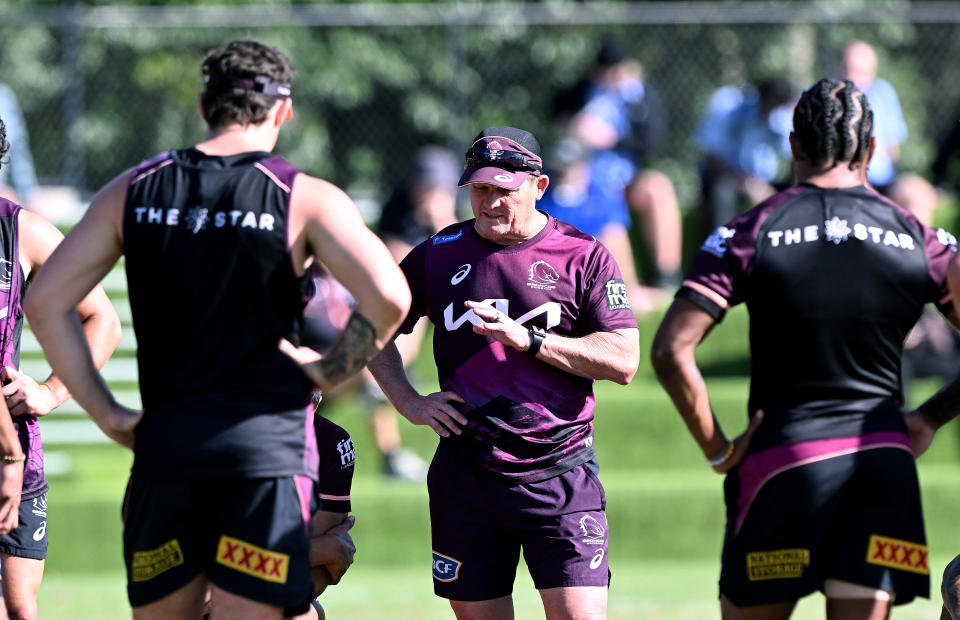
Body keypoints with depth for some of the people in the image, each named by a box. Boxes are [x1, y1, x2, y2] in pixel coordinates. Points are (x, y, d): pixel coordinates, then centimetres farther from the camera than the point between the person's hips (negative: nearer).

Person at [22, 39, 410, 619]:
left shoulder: (133, 190, 9)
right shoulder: (306, 198, -3)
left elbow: (44, 302, 6)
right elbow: (388, 298, -16)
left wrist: (104, 411, 9)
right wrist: (331, 370, 1)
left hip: (162, 441, 3)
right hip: (267, 441, -3)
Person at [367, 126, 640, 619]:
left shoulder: (583, 256, 0)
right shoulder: (441, 254, 8)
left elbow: (623, 361, -7)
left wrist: (528, 340, -15)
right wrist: (408, 402, 5)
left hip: (559, 476, -3)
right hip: (466, 478, 3)